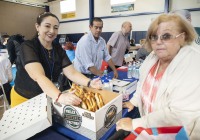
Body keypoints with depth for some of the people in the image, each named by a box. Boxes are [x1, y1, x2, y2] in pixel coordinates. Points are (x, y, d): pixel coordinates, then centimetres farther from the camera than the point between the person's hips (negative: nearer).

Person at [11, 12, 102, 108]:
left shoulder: (58, 49, -3)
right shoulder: (27, 47, -18)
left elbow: (72, 73, -13)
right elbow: (39, 76, -33)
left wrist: (90, 83, -30)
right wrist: (59, 97, -48)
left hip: (48, 98, 4)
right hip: (25, 99, -3)